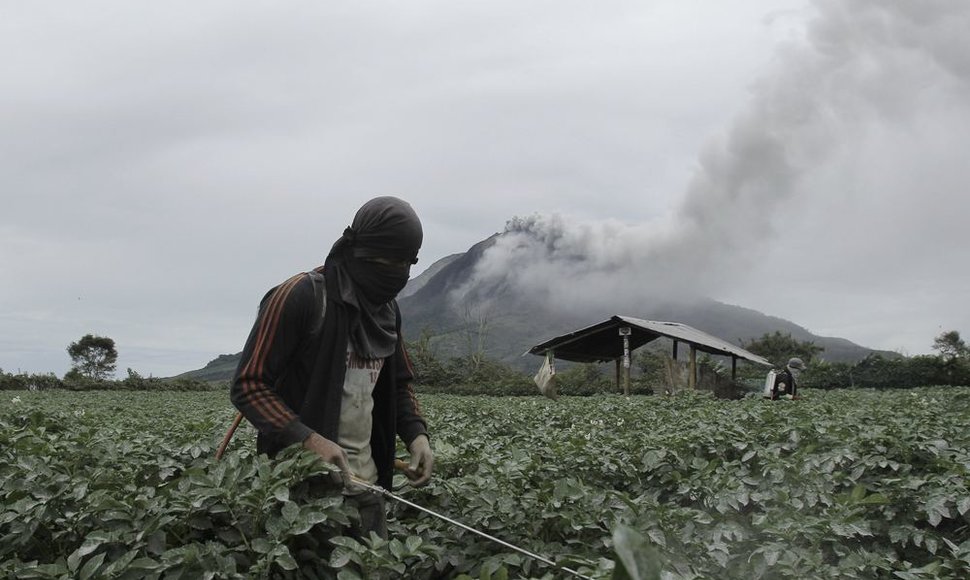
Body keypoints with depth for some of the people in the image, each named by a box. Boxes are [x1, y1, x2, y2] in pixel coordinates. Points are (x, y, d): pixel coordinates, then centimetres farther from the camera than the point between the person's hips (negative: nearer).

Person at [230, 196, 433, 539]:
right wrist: (309, 439, -25)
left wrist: (416, 433, 0)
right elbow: (248, 385, -13)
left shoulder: (386, 308, 10)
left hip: (366, 485, 7)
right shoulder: (300, 297, -14)